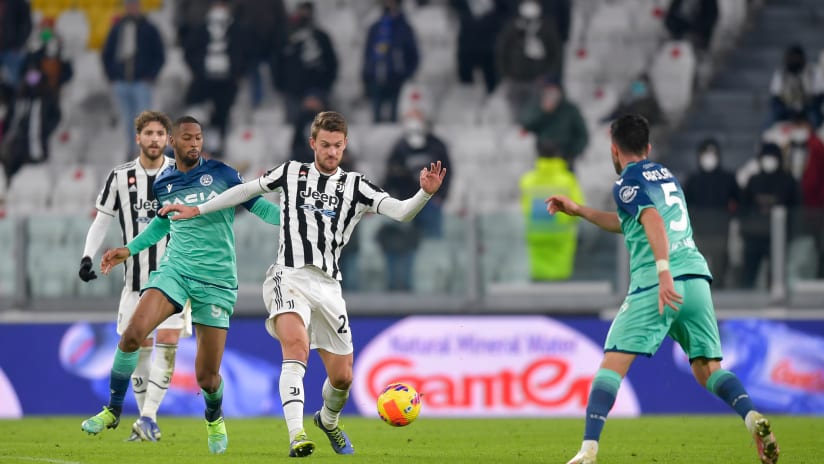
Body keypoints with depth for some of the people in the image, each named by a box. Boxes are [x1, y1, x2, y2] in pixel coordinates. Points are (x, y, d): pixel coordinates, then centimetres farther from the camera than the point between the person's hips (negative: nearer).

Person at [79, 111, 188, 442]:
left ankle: (148, 417, -16)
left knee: (167, 342, -14)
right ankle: (145, 422, 13)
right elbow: (102, 220, 7)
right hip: (137, 275, 2)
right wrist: (88, 256, -7)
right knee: (139, 348, 2)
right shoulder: (120, 177, 1)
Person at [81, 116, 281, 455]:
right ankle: (113, 410, -5)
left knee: (207, 376, -2)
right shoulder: (162, 184, 9)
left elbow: (256, 203, 2)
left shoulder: (221, 174, -1)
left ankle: (214, 418, 32)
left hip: (216, 279, -2)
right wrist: (129, 250, 24)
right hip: (175, 268, 2)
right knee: (132, 333, -21)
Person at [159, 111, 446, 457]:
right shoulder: (292, 173, 10)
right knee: (296, 346, -31)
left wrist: (425, 194, -25)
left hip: (327, 285, 3)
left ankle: (328, 420, 42)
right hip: (290, 276, -3)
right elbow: (246, 190, 24)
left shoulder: (356, 187, 8)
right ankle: (296, 436, -42)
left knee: (342, 377, 7)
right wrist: (197, 210, 26)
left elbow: (401, 212, -5)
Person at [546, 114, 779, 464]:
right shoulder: (666, 176, 26)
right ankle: (754, 419, -18)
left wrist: (664, 271, -28)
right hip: (697, 276, 6)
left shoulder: (627, 183, 2)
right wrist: (578, 211, 42)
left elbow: (653, 221, -17)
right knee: (708, 369, 9)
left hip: (655, 285, -6)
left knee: (612, 365, -4)